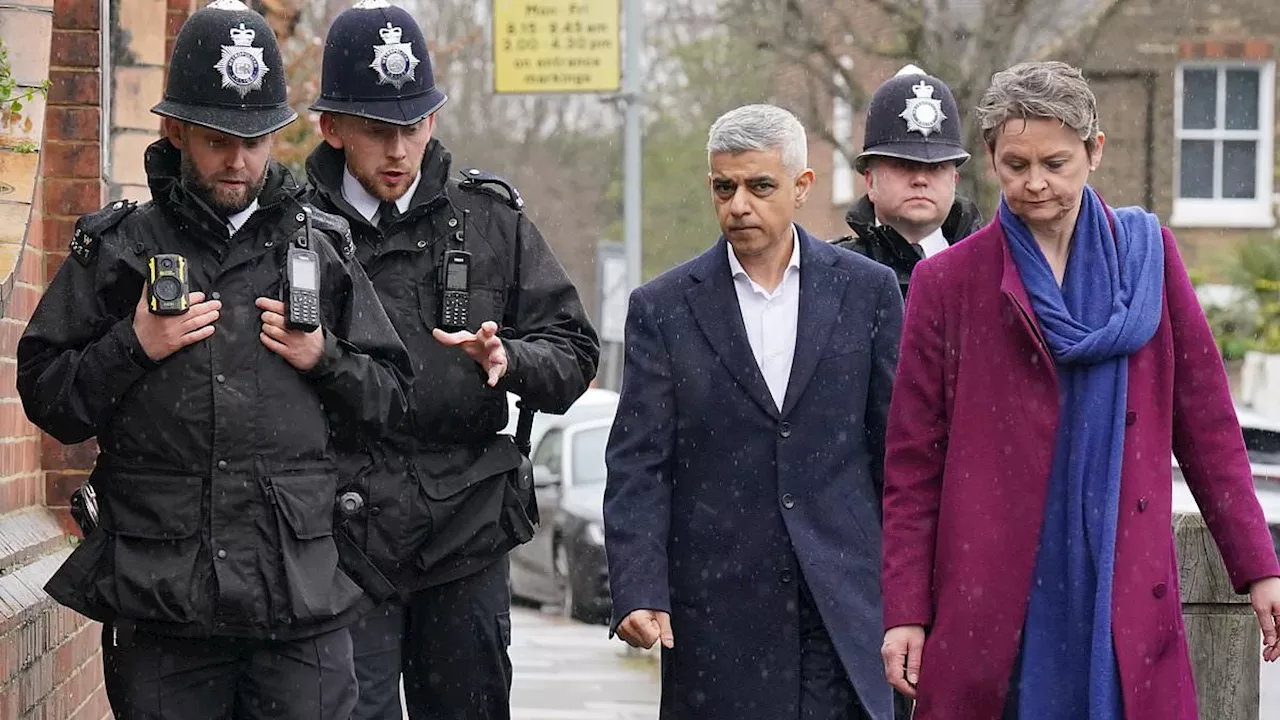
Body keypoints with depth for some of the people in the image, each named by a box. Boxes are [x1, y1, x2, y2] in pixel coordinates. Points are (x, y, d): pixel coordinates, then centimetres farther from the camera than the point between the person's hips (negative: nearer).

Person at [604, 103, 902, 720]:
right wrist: (638, 592, -12)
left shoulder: (866, 291, 7)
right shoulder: (664, 308, 5)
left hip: (847, 604, 0)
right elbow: (637, 467, 0)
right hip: (718, 616, 0)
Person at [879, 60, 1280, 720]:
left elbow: (1206, 423, 9)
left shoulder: (1146, 258, 9)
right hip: (991, 608, -1)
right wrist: (905, 612, -1)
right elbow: (911, 464, 4)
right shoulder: (948, 283, 4)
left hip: (1124, 598, 1)